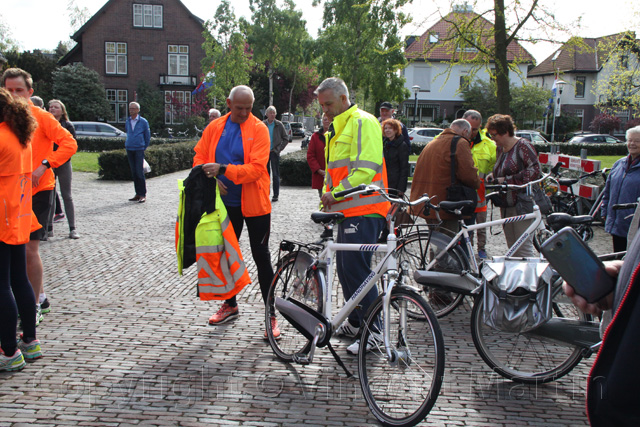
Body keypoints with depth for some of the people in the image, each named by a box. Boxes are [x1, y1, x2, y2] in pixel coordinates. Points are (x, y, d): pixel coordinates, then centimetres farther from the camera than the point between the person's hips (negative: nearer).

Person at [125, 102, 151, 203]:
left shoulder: (143, 121, -2)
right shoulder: (127, 121, 11)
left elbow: (147, 136, 5)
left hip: (139, 150, -5)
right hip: (129, 149, 5)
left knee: (139, 172, -9)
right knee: (134, 172, 6)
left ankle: (143, 195, -4)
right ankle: (138, 194, 12)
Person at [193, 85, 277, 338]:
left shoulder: (259, 129, -11)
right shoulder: (215, 127, 4)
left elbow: (257, 168, -20)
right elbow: (200, 157, 7)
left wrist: (223, 169, -29)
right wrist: (210, 179, -11)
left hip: (254, 204, -5)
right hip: (225, 202, 5)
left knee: (261, 258, 0)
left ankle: (271, 316, 9)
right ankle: (230, 305, 35)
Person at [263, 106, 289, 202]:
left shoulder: (279, 125, 0)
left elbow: (285, 139, 4)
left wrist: (278, 149, -4)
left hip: (274, 152, -2)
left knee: (275, 174, -1)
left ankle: (276, 195, 4)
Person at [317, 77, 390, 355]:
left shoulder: (363, 123, -9)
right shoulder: (336, 129, 22)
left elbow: (366, 169, -20)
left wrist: (336, 193, -20)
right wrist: (328, 198, 16)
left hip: (364, 210, -10)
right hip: (346, 210, 10)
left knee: (357, 269, -11)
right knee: (345, 268, 12)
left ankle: (373, 330, -2)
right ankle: (355, 323, 24)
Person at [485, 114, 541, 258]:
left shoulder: (522, 146, -11)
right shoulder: (500, 148, 13)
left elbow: (534, 170, -19)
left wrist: (507, 180, -20)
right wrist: (492, 176, 5)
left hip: (522, 204, -8)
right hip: (506, 205, 8)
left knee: (524, 246, -8)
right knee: (512, 246, 13)